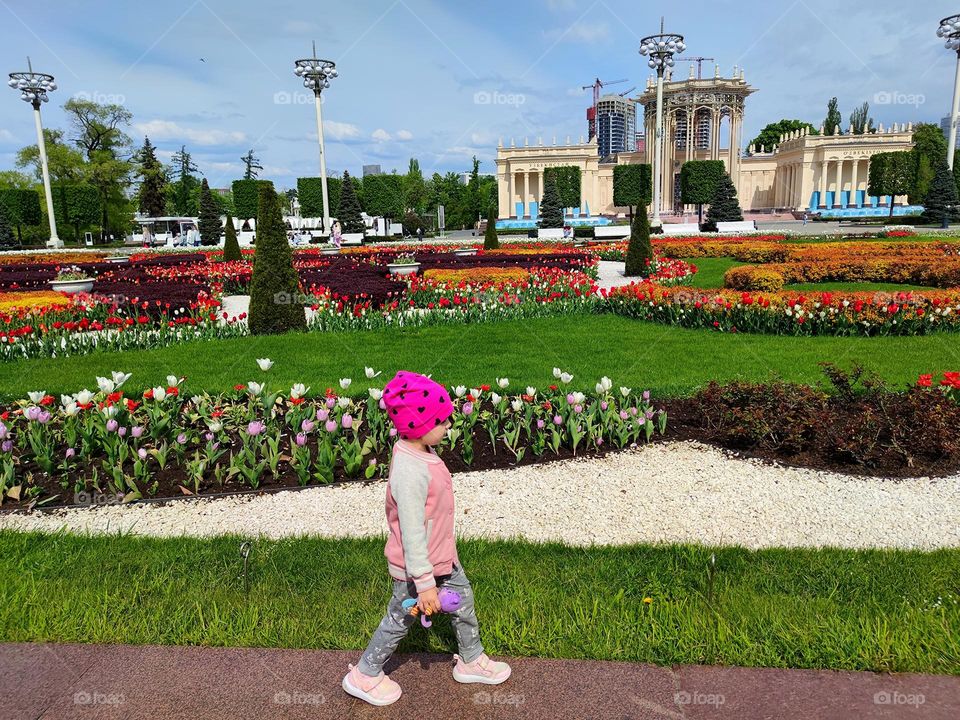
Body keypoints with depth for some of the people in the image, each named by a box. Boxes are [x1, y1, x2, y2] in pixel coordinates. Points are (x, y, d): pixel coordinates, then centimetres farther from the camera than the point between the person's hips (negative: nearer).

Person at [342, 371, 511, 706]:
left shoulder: (416, 452, -4)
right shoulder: (411, 472, -35)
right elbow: (412, 535, -31)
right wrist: (425, 584, -24)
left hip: (440, 555, 9)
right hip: (416, 565, -9)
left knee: (463, 598, 20)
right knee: (400, 619, 12)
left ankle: (471, 660, 42)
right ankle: (365, 676, 36)